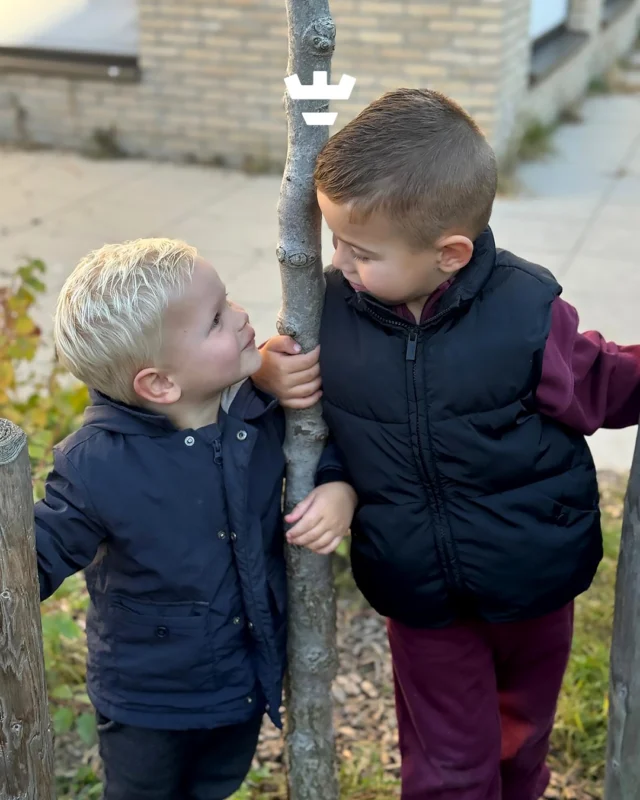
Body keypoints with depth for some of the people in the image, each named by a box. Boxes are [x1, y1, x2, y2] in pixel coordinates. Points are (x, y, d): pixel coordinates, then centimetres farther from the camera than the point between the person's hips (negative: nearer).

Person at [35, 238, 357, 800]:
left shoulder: (266, 406, -18)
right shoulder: (97, 467, -30)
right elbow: (36, 559, -18)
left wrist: (340, 488, -18)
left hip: (248, 682, 4)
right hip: (148, 700, -4)